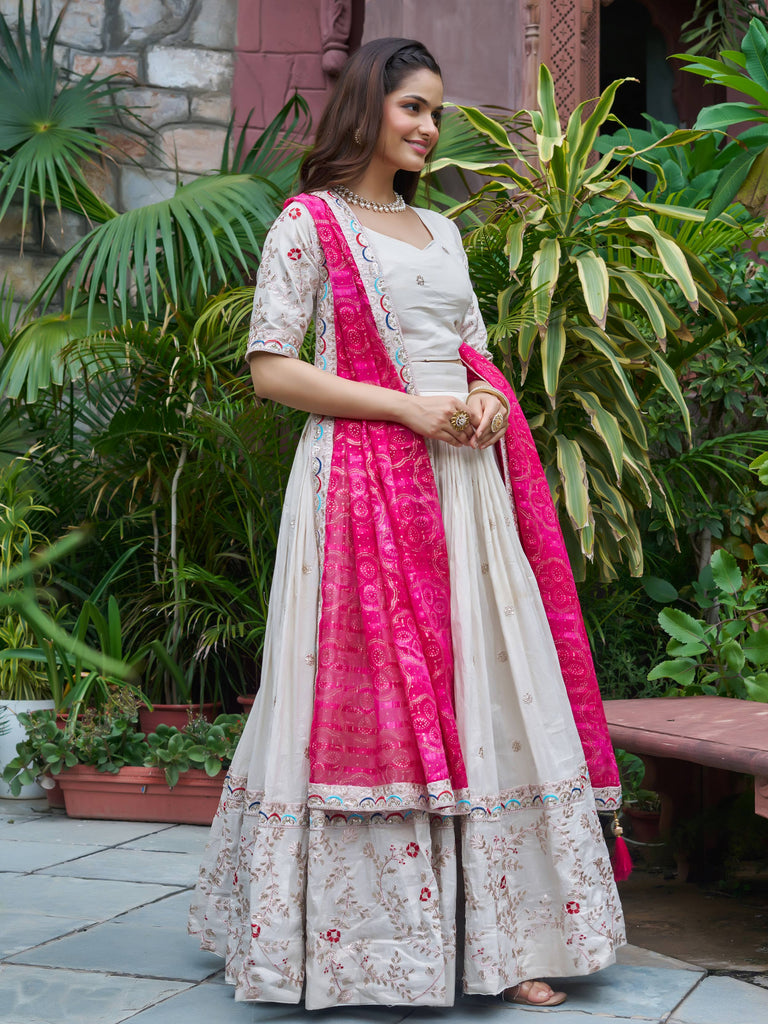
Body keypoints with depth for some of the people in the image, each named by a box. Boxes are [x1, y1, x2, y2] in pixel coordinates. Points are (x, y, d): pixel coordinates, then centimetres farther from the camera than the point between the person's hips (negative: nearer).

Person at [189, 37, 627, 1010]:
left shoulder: (441, 231, 19)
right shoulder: (310, 222, 0)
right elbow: (271, 369, -8)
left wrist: (488, 399, 0)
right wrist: (407, 406, -14)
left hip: (464, 475, 6)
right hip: (363, 478, -6)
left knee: (481, 696, 4)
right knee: (373, 700, -4)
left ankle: (500, 934, 11)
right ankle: (366, 946, 8)